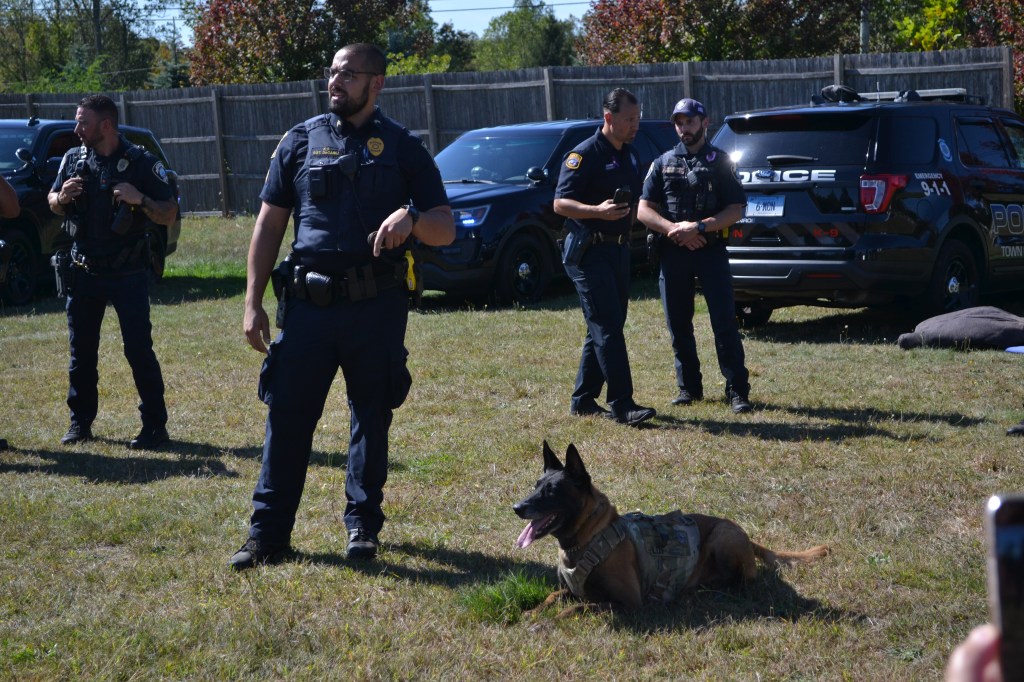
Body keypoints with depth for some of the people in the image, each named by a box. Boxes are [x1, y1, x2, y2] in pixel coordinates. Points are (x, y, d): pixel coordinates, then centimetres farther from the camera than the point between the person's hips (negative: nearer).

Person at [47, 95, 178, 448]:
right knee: (81, 351, 10)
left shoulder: (141, 163, -9)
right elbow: (53, 203, 17)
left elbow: (169, 215, -6)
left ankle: (155, 426, 1)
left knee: (139, 349, -5)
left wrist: (140, 199, -24)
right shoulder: (73, 159, 4)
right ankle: (81, 422, 22)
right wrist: (62, 197, -7)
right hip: (84, 270, 5)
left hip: (127, 273, -5)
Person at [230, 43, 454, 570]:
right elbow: (269, 224, 9)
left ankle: (363, 525, 22)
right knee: (287, 415, 0)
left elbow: (445, 230, 4)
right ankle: (268, 533, 6)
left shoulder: (403, 148, 6)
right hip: (309, 303, 1)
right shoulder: (301, 141, 9)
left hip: (377, 305, 0)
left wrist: (411, 218, -19)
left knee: (372, 417, 8)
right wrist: (253, 303, 2)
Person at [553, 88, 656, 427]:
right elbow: (560, 202, -17)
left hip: (619, 249, 9)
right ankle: (622, 405, -15)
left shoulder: (630, 155, 14)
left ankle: (583, 400, 20)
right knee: (607, 328, -12)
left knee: (605, 328, 11)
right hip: (590, 251, -9)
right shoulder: (584, 154, -11)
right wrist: (598, 211, -30)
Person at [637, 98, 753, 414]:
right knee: (679, 325, 7)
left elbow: (736, 210, -2)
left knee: (725, 322, -7)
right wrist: (675, 229, -10)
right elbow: (643, 210, 5)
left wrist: (699, 227, -15)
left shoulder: (720, 162, 5)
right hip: (673, 253, 3)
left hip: (711, 250, -3)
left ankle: (737, 390, -4)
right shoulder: (663, 163, 11)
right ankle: (689, 387, 18)